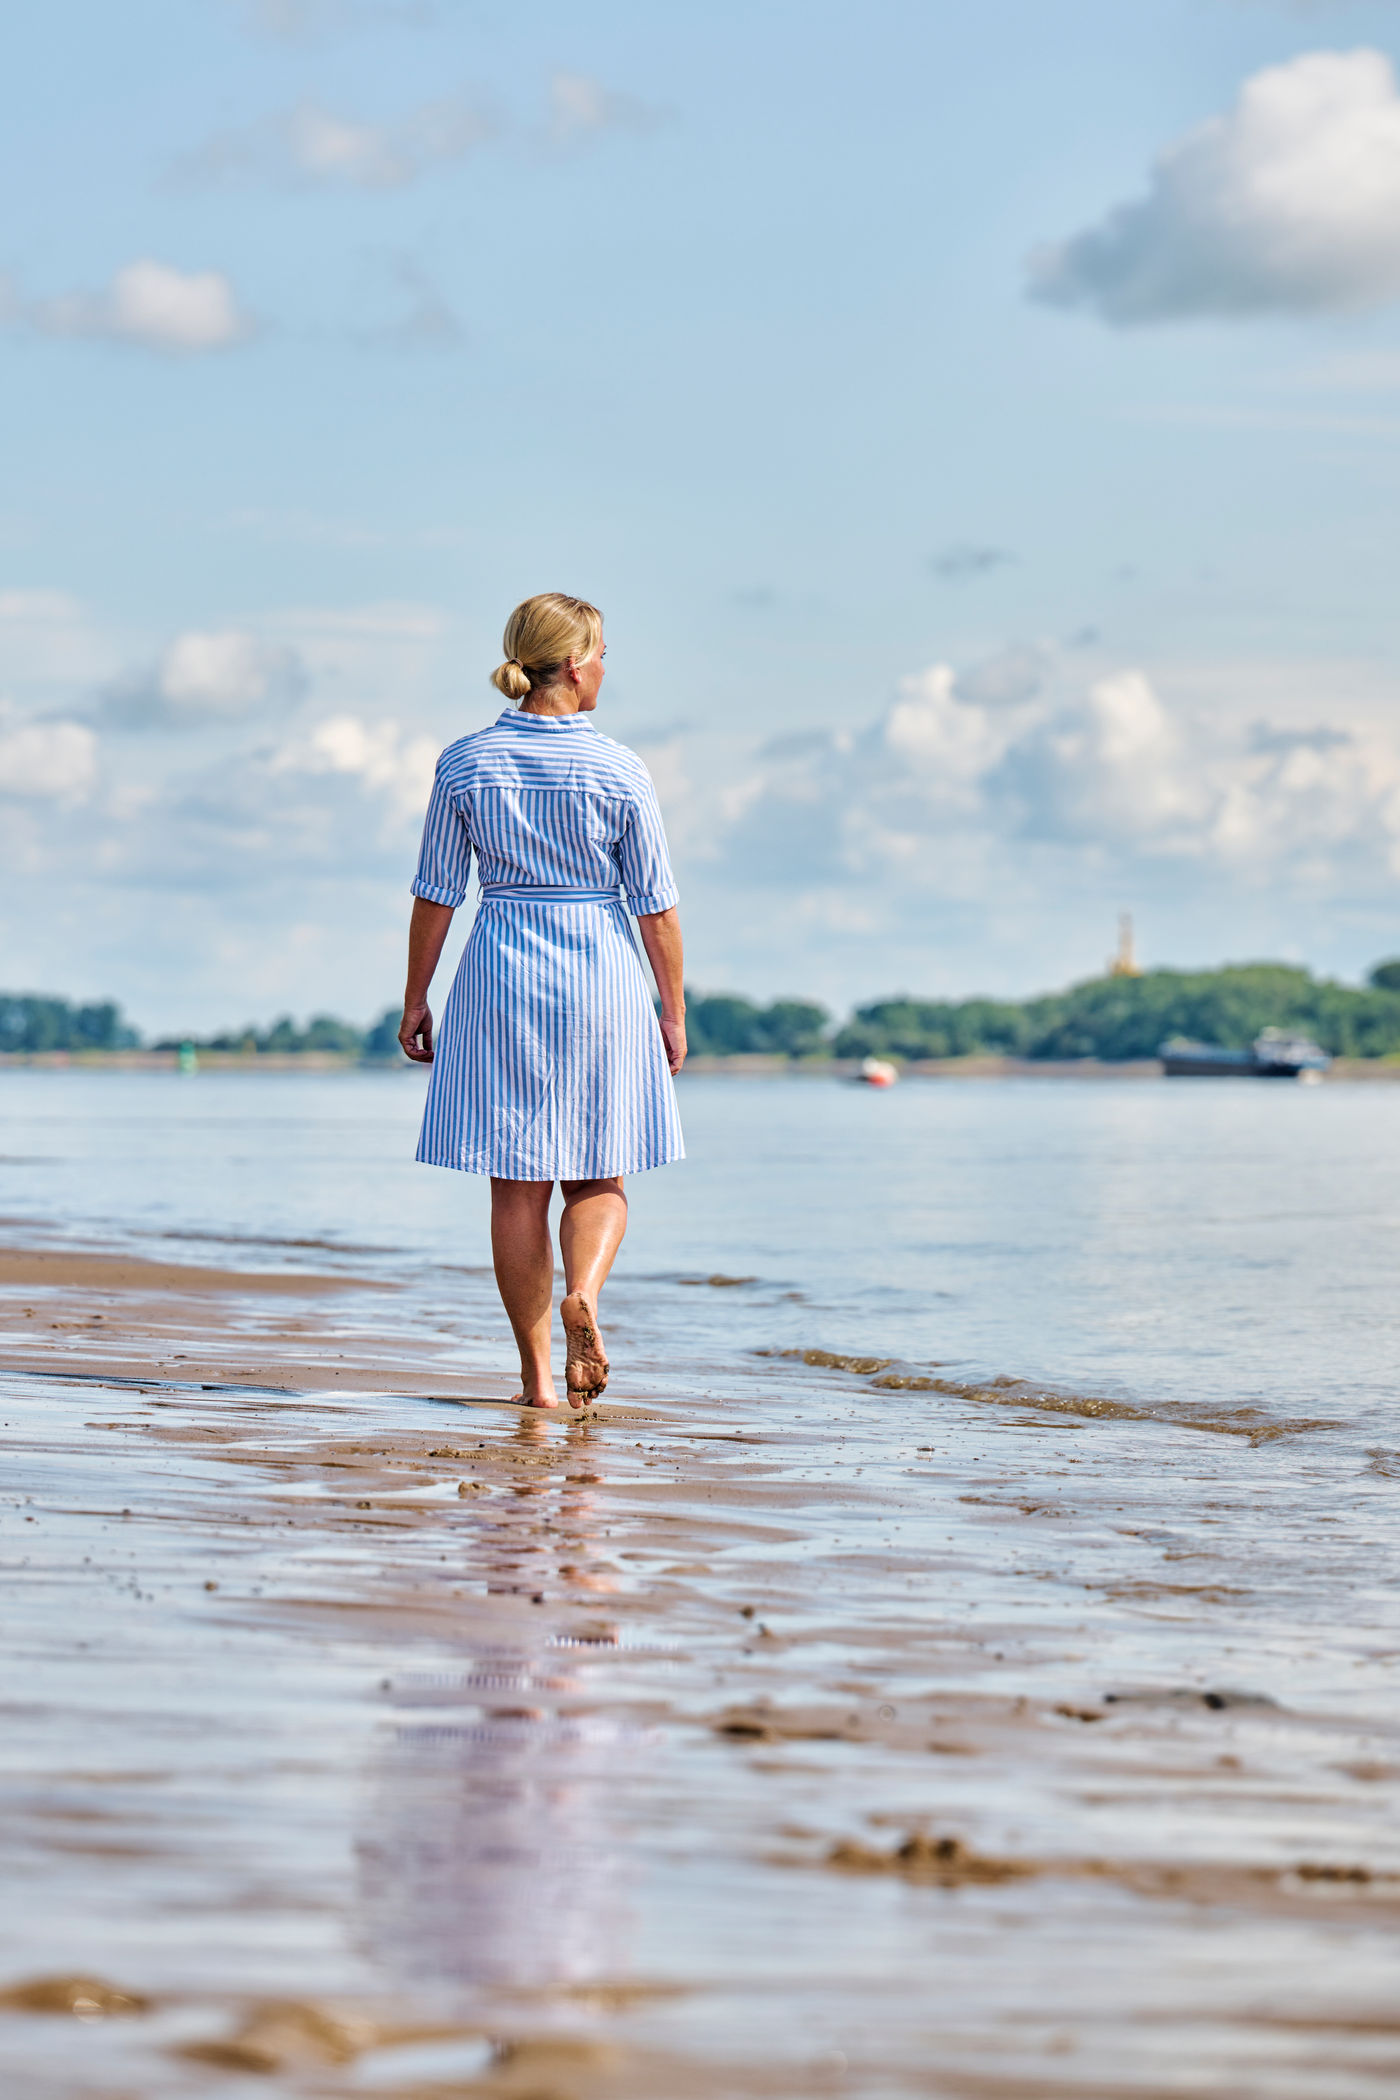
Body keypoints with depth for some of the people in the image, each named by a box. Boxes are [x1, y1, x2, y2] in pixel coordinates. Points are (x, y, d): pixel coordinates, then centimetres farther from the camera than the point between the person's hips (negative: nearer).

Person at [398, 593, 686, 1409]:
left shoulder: (466, 764, -2)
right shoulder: (619, 771, -6)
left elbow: (436, 895, 1)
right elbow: (656, 904, -3)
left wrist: (416, 999, 10)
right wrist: (674, 1011, 5)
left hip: (500, 974, 1)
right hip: (601, 974, -1)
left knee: (518, 1184, 8)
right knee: (599, 1177, 11)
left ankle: (538, 1373, 10)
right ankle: (584, 1294, -19)